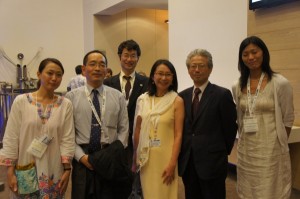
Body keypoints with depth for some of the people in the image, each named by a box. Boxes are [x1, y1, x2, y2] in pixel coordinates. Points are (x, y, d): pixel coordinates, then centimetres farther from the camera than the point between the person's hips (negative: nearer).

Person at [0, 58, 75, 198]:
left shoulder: (66, 105, -2)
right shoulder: (21, 101, -3)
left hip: (53, 173, 1)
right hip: (25, 173, 0)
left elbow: (68, 139, -1)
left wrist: (67, 169, -4)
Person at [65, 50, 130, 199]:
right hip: (82, 160, -1)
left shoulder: (118, 96, 5)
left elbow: (123, 129, 5)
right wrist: (81, 156, -9)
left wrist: (114, 155, -6)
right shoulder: (71, 96, 1)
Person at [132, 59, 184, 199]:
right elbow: (137, 130, 8)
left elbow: (178, 134, -10)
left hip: (165, 157, -3)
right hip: (146, 157, 3)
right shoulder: (142, 99, 2)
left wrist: (172, 163, -14)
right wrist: (135, 157, 9)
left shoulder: (177, 101, -8)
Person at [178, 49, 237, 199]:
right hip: (187, 162, 4)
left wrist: (223, 152, 3)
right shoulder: (182, 96, 7)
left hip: (212, 162, -4)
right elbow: (181, 127, 12)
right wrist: (185, 153, 7)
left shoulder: (222, 94, -7)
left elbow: (230, 127, -4)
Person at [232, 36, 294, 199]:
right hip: (245, 150, 4)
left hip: (271, 149, -4)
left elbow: (288, 119, -2)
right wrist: (242, 140, 12)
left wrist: (280, 143, 3)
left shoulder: (280, 83, -10)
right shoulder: (237, 87, 3)